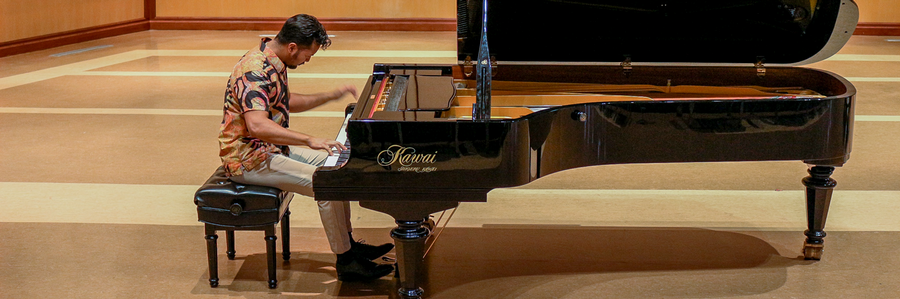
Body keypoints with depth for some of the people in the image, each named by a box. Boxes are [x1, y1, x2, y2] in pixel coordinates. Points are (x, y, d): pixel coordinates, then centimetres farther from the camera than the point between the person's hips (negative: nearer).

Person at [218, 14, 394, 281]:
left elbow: (288, 102, 26)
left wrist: (331, 96, 19)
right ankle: (346, 262, -9)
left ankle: (347, 243, 20)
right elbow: (257, 125, -40)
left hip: (271, 147, 11)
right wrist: (309, 140, -42)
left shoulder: (275, 63, 7)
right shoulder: (255, 71, -26)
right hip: (249, 160, -11)